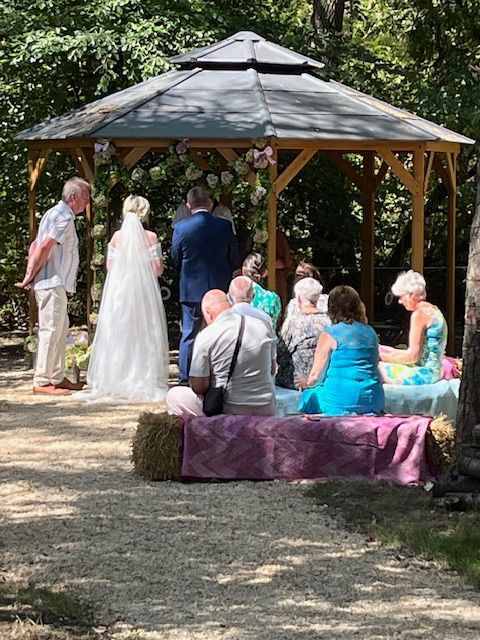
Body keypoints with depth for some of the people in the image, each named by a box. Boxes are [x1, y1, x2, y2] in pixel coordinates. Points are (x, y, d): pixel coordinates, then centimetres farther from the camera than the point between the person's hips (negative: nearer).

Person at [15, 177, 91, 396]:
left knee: (60, 330, 14)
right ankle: (42, 382, -10)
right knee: (51, 330, -10)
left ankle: (57, 378, 19)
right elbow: (44, 248, -19)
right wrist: (30, 277, -12)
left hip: (55, 284, 11)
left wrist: (30, 275, 10)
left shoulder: (54, 214, 19)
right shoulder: (64, 217, -14)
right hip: (52, 284, -11)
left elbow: (35, 246, 18)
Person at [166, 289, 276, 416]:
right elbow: (272, 369, 14)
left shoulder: (205, 336, -12)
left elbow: (198, 387, -10)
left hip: (230, 411, -5)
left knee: (173, 396, 12)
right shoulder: (261, 326, 3)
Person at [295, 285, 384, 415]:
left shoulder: (330, 334, -4)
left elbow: (316, 374, 0)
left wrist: (308, 383, 25)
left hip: (342, 402, -6)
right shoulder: (370, 332, 12)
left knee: (309, 397, 17)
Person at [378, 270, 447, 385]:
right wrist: (391, 351, 19)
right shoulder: (432, 309, 15)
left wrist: (386, 357, -5)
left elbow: (413, 356, -17)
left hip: (425, 373, -11)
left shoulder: (419, 314, -16)